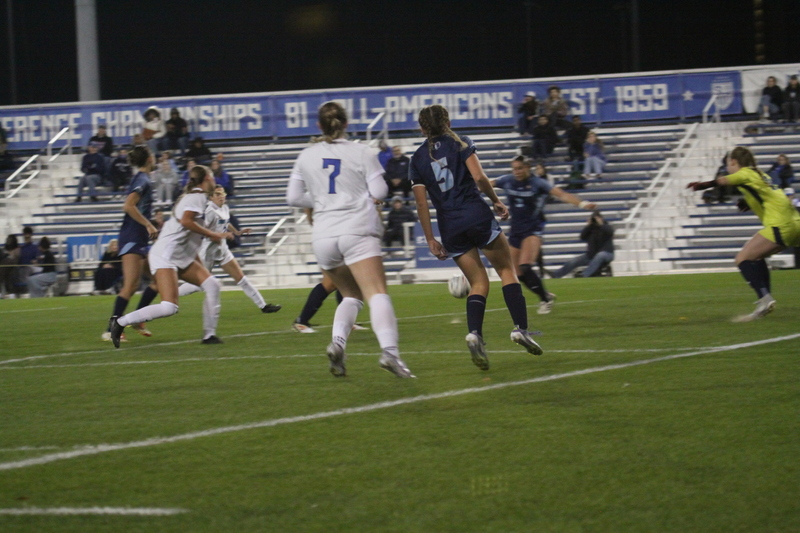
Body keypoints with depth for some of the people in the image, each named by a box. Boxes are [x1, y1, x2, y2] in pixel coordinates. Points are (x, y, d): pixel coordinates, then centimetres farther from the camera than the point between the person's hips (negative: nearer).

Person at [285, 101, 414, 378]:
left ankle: (337, 340, -6)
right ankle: (389, 350, -35)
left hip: (323, 236, 4)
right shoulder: (362, 153, 1)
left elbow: (293, 197, 14)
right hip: (358, 230, -4)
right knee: (377, 293, -15)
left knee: (351, 295, 19)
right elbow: (379, 192, 0)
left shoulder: (306, 156, 11)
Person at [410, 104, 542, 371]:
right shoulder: (460, 144, 3)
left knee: (478, 282, 10)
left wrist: (430, 240, 9)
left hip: (449, 227, 3)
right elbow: (479, 177, -11)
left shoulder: (417, 160, 10)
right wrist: (496, 201, 5)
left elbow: (422, 204, 6)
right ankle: (520, 328, -6)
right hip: (476, 216, -3)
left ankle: (474, 332, -14)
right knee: (507, 270, 9)